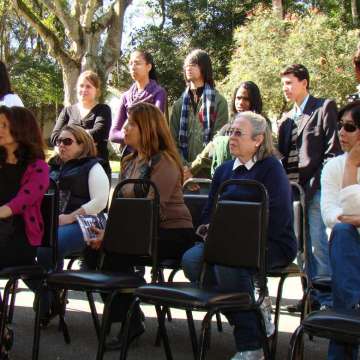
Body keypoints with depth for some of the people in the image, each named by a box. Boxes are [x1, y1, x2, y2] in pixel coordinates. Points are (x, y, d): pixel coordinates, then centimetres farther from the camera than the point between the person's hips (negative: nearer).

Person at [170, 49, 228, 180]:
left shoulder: (218, 102, 3)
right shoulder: (179, 104, 15)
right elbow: (173, 140, 7)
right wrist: (183, 166, -11)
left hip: (208, 172, -3)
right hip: (184, 172, 3)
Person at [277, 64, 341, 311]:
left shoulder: (325, 108, 0)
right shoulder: (287, 119, 20)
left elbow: (333, 150, -7)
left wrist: (320, 182, -14)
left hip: (315, 188, -7)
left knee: (318, 244, -10)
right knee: (303, 245, 8)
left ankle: (327, 299, -4)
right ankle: (312, 295, 15)